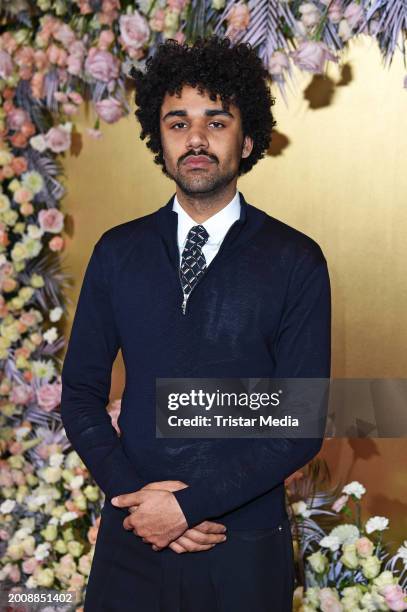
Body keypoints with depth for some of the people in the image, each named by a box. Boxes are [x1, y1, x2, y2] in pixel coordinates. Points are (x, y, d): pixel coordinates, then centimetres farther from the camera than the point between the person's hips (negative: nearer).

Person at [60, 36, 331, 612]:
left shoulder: (297, 261, -6)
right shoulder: (117, 252, 3)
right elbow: (81, 393, 4)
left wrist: (189, 503, -15)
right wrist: (136, 496, -10)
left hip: (245, 548, -2)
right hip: (132, 541, 2)